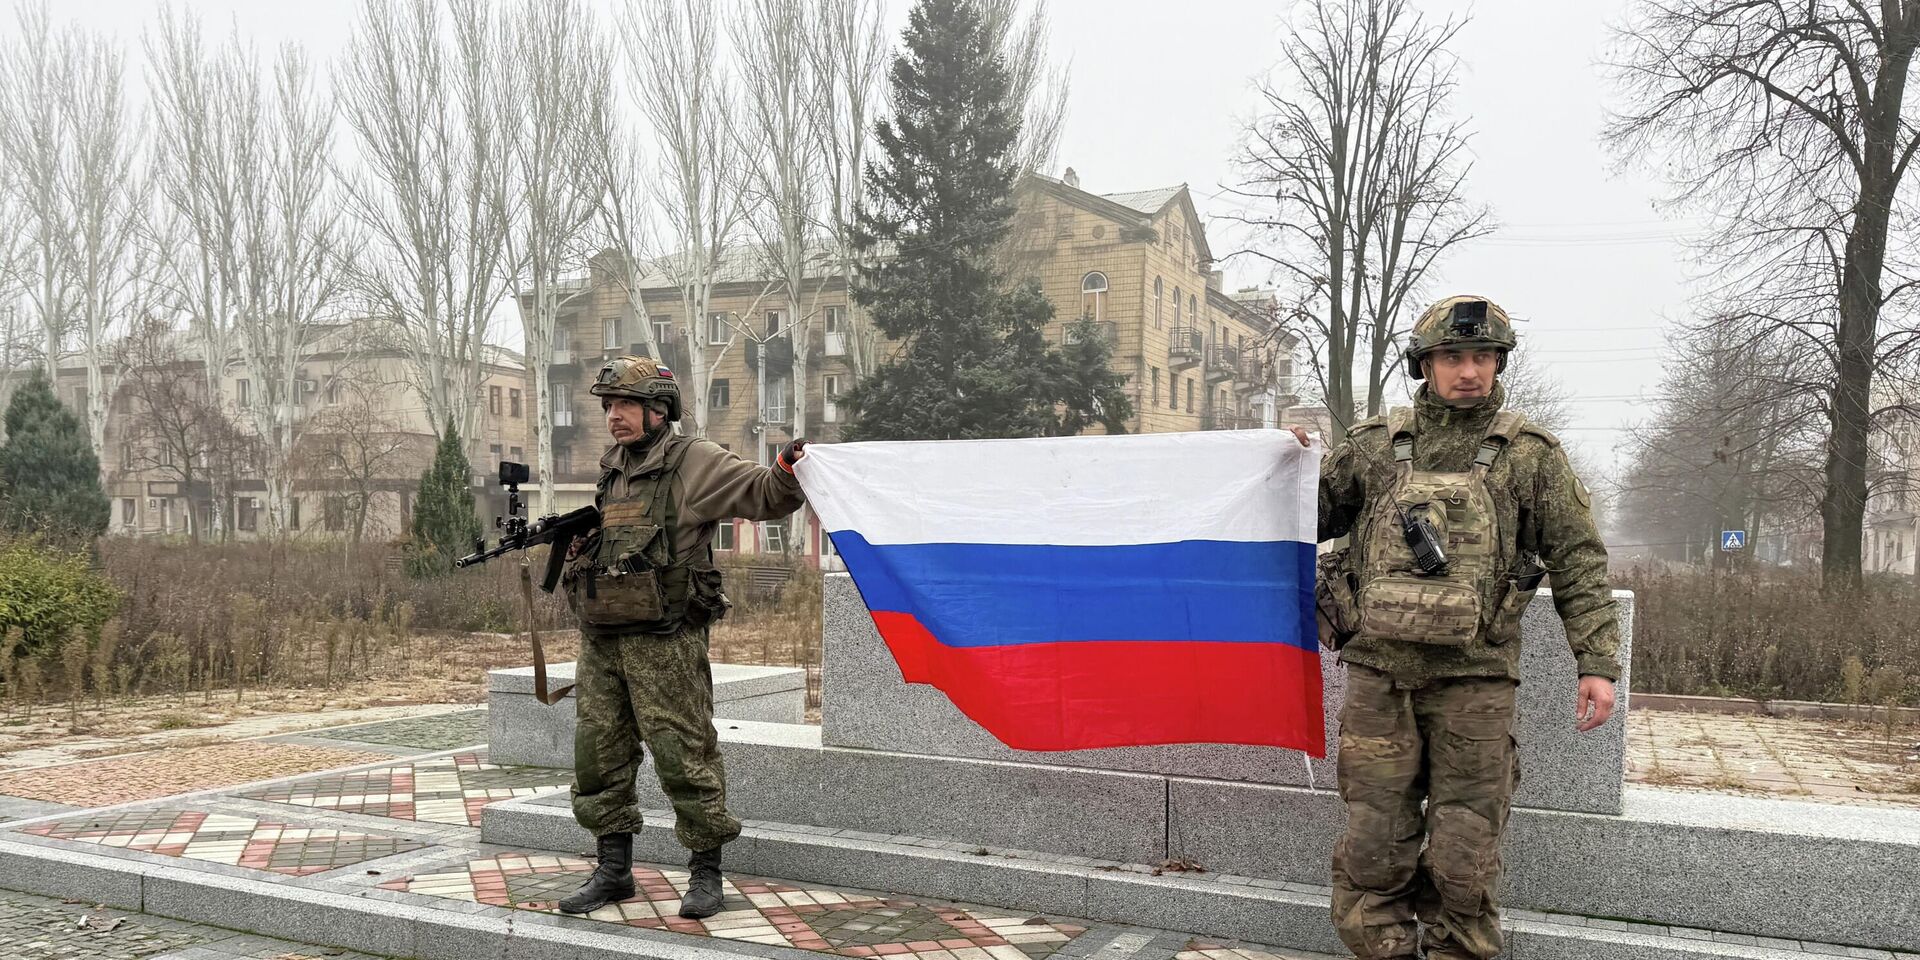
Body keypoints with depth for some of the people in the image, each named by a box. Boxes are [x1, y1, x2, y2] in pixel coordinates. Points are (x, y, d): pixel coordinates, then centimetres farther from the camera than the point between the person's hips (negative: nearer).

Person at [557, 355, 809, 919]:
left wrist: (787, 470, -32)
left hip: (664, 643, -7)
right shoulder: (612, 471, 17)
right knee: (599, 756, 11)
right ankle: (613, 871, 24)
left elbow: (763, 495, -13)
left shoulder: (696, 463, -5)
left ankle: (705, 872, 10)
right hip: (601, 641, 8)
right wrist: (577, 543, 12)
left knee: (683, 755, -3)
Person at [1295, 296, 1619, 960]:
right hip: (1379, 674, 2)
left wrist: (1598, 662, -4)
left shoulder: (1530, 454, 5)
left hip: (1474, 680, -1)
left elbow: (1578, 563, 4)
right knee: (1373, 850, 4)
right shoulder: (1374, 445, 9)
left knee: (1463, 862, 4)